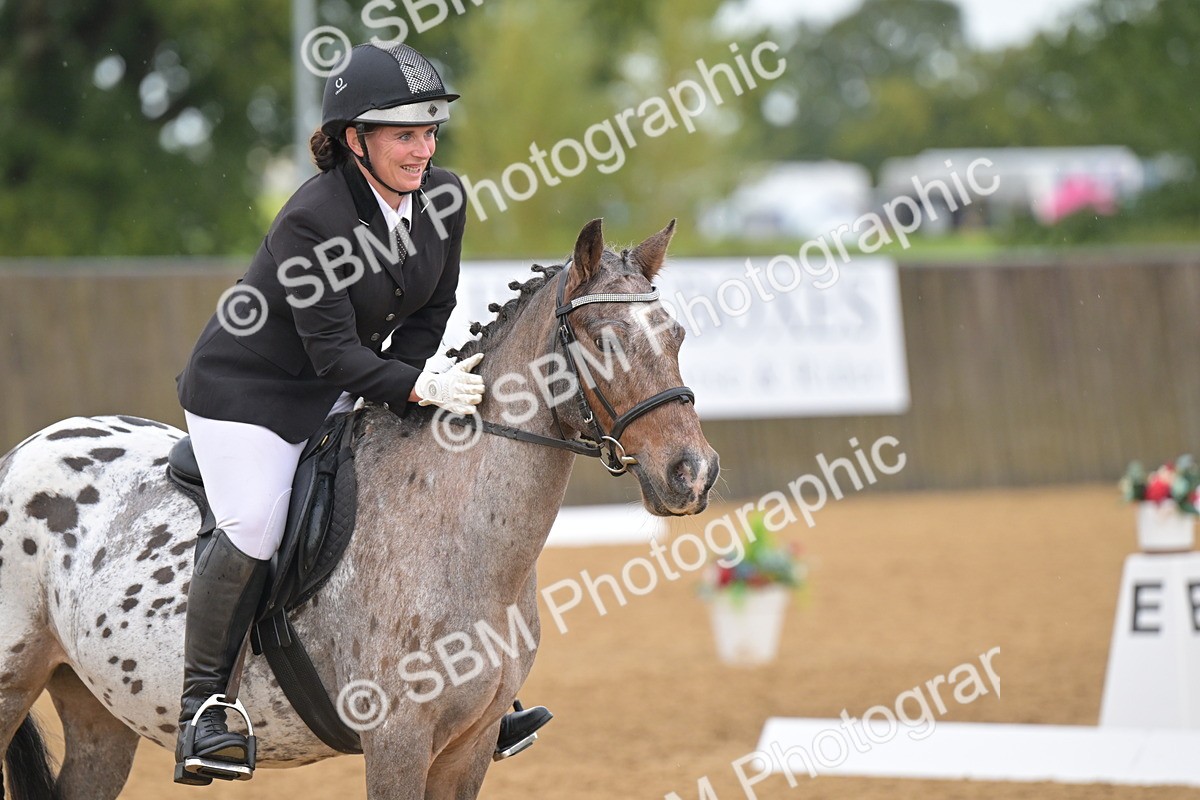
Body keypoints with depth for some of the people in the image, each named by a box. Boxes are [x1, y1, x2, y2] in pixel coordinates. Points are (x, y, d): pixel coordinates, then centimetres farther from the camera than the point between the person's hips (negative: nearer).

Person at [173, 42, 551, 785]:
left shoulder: (442, 197, -7)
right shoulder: (311, 220, -29)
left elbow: (431, 312, 4)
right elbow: (334, 352, -30)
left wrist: (392, 392, -6)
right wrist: (416, 387, -41)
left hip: (342, 394, 8)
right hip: (247, 390, -8)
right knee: (254, 529, -25)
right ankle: (202, 709, -13)